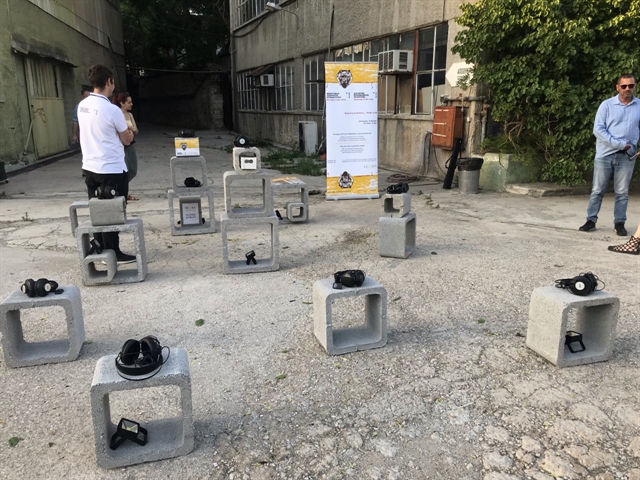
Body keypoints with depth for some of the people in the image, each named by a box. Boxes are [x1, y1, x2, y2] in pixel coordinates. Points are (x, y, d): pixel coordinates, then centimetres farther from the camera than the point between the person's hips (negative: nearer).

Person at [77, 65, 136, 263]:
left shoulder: (82, 106, 5)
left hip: (90, 168, 7)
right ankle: (112, 253, 10)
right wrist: (128, 132, 14)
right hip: (111, 170, -7)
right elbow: (127, 139, -6)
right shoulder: (112, 109, -18)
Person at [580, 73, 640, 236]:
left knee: (622, 192, 6)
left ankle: (619, 223, 14)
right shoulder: (607, 105, -2)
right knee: (597, 190, 4)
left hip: (627, 156, 1)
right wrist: (620, 144, -14)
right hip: (604, 154, -1)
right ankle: (591, 220, 13)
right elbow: (598, 129, -9)